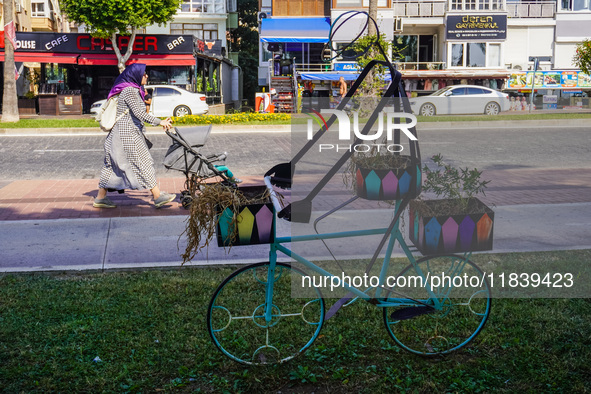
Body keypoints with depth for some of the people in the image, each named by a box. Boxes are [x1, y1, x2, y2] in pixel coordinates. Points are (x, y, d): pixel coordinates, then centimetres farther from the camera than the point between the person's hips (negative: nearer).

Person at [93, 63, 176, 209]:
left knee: (112, 165, 11)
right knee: (143, 163, -7)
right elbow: (139, 113, -20)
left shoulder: (134, 90, 17)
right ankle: (158, 196, -3)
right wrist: (160, 122, -17)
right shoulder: (130, 91, -14)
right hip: (127, 134, -10)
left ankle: (100, 198, 15)